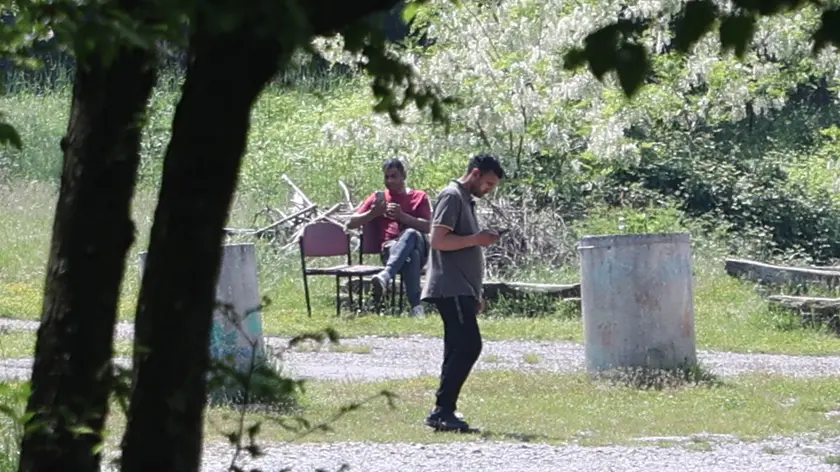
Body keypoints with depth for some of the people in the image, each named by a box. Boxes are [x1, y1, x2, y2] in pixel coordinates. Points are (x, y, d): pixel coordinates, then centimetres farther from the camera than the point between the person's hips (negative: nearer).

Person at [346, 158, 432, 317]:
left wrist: (402, 216, -11)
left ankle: (385, 276, -64)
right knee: (411, 255, -41)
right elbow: (351, 224, 17)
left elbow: (428, 227, 3)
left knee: (410, 234, -41)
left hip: (418, 244, 0)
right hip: (391, 248, 0)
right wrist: (373, 213, -2)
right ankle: (416, 305, -57)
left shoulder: (419, 197, 19)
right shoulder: (378, 198, 23)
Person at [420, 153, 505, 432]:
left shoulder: (466, 200, 22)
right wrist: (477, 239, -16)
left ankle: (444, 412, 7)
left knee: (461, 351, 7)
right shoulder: (452, 197, -8)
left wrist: (475, 295, 24)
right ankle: (443, 410, -17)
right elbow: (438, 240, -18)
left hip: (461, 292, 11)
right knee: (468, 347, -16)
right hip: (451, 290, -11)